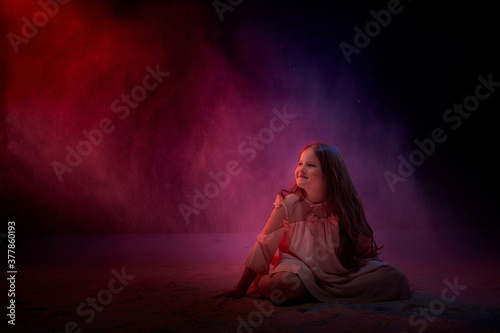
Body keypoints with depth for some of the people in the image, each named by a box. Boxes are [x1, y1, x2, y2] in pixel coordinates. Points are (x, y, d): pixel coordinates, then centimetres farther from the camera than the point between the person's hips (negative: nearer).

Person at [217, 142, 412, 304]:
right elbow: (264, 245, -9)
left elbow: (364, 246, 6)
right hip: (299, 266, -3)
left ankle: (313, 292, -10)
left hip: (339, 271, 4)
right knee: (286, 285, -39)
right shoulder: (289, 205, -12)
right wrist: (241, 288, -8)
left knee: (394, 277, -16)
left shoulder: (344, 204, -7)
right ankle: (261, 283, -1)